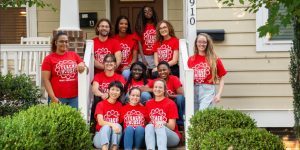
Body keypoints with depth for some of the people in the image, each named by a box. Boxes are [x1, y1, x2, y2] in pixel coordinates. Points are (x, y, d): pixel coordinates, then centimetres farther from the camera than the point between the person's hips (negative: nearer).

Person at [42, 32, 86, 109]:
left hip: (75, 97, 3)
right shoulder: (49, 59, 0)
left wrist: (82, 66, -8)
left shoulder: (74, 55, 9)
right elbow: (46, 80, -4)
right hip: (58, 98, -3)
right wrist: (53, 97, -12)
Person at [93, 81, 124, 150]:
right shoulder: (101, 104, -3)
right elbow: (100, 122, -17)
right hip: (100, 135, -2)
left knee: (118, 125, -27)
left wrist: (117, 126, -14)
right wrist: (112, 124, -34)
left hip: (115, 137, 2)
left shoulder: (120, 105, 6)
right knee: (106, 127, -32)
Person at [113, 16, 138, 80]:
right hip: (116, 68, 0)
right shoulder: (113, 38, 1)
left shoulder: (133, 38, 5)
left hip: (128, 68, 0)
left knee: (126, 74, -29)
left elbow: (135, 57, 6)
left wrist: (129, 66, -9)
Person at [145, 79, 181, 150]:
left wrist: (164, 124, -27)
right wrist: (153, 124, -11)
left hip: (171, 136, -3)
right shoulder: (148, 103, 8)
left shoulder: (170, 103, -4)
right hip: (154, 137, 3)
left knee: (160, 127, -33)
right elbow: (146, 121, 12)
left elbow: (172, 126, -6)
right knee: (149, 126, -28)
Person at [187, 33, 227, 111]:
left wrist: (219, 94, -4)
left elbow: (221, 79, 6)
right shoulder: (191, 59, 10)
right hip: (193, 91, 3)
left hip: (208, 90, -3)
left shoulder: (214, 59, 4)